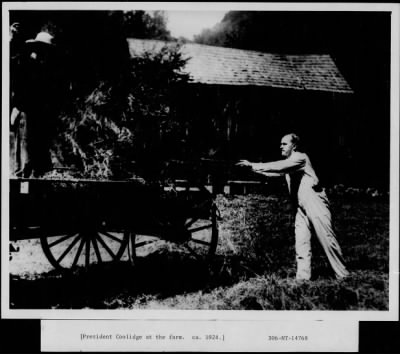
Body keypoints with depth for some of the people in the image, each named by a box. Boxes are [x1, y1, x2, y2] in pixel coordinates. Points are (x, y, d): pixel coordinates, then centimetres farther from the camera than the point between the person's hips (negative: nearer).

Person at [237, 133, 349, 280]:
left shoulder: (300, 158, -11)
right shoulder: (288, 163, 16)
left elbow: (278, 167, -23)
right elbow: (272, 171, 11)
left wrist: (253, 165, -23)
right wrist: (252, 166, -2)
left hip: (315, 205, -8)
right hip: (301, 209, 8)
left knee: (328, 240, -4)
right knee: (301, 244, 0)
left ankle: (342, 274, 7)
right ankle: (302, 277, 1)